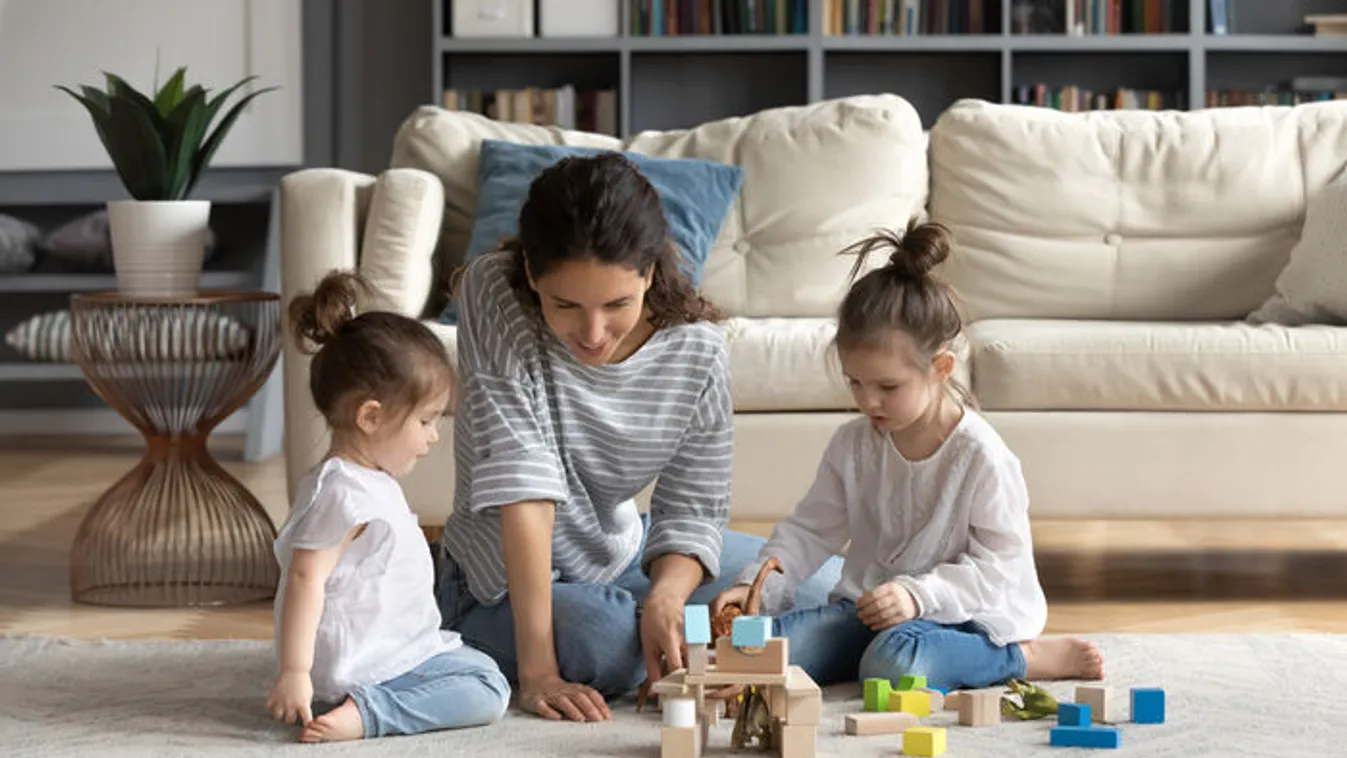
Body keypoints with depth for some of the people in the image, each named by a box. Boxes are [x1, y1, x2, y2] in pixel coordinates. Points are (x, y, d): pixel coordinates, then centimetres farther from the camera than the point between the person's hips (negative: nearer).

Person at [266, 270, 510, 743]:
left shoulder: (368, 482, 15)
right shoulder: (343, 491, -19)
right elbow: (305, 579, -25)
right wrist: (294, 672, -29)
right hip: (358, 663, -11)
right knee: (487, 690, -15)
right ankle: (367, 712, -24)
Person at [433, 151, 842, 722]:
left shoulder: (698, 349, -17)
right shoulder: (491, 295, -28)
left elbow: (691, 509, -11)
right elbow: (521, 481, -34)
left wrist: (665, 597, -35)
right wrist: (536, 669, -38)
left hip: (625, 552, 5)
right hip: (507, 585, -5)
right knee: (605, 640, -37)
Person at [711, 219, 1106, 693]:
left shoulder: (982, 457, -14)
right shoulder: (853, 445, 3)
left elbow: (999, 565, -14)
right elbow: (810, 531, 11)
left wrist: (918, 594, -28)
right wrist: (756, 586, -6)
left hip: (964, 614, -5)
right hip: (868, 608, 5)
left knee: (894, 661, -38)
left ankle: (1024, 658, -12)